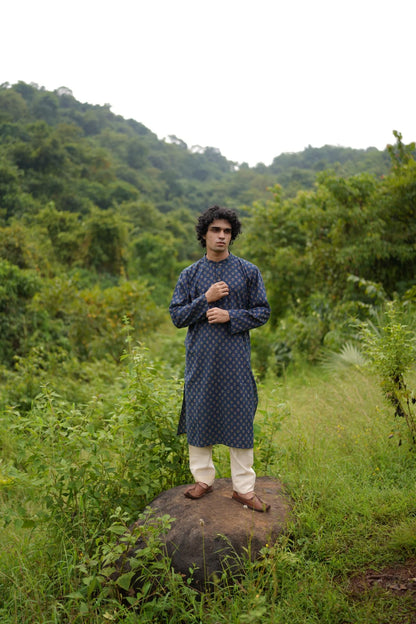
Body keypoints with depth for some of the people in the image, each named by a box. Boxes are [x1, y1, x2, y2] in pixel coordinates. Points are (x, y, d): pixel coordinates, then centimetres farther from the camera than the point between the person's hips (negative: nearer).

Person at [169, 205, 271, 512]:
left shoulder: (248, 272, 4)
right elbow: (177, 315, 2)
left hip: (235, 357, -1)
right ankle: (203, 478, 26)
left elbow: (262, 312, 3)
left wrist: (230, 317, -12)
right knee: (199, 416, 7)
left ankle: (244, 487, 14)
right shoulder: (190, 274, 6)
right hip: (201, 358, 1)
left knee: (240, 418, 2)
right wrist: (206, 299, -12)